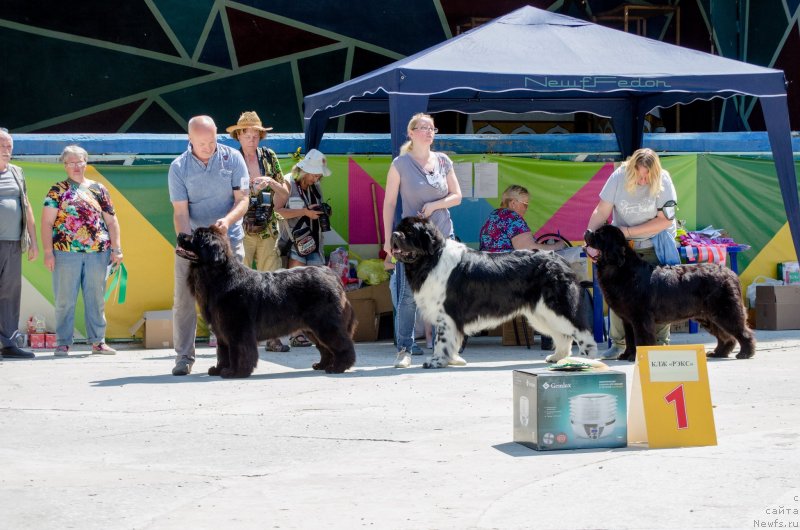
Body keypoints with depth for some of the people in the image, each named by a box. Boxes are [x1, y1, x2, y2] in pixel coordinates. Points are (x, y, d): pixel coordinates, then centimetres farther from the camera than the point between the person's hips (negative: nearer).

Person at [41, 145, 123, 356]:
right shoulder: (57, 191, 5)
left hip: (98, 252, 2)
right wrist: (48, 252, -9)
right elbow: (47, 222, 0)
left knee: (96, 299, 7)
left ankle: (98, 341, 14)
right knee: (65, 299, 1)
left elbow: (111, 222, 13)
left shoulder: (98, 189, 12)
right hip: (66, 252, -2)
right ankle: (63, 343, 7)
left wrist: (116, 249, 4)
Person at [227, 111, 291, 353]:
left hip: (268, 231, 3)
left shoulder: (269, 157, 10)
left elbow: (283, 196, 12)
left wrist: (272, 183, -6)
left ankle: (273, 337, 2)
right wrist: (251, 189, -14)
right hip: (240, 231, -3)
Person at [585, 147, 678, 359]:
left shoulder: (663, 181, -16)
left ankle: (661, 343, 4)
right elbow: (601, 211, -11)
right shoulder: (619, 177, -12)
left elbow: (664, 220, -17)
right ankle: (618, 343, 5)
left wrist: (629, 231, -19)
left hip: (656, 244, -1)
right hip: (623, 245, 2)